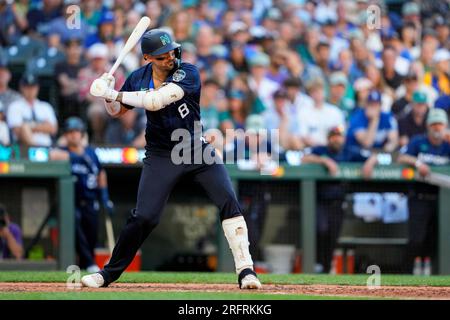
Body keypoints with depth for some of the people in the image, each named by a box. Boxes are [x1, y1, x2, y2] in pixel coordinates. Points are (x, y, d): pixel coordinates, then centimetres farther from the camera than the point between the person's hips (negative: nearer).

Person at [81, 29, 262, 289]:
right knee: (143, 217, -7)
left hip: (197, 149, -1)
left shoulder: (188, 73, -16)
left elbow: (155, 101, -29)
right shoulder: (139, 79, -2)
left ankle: (246, 269, -11)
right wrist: (108, 95, -10)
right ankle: (110, 273, 9)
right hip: (161, 156, 2)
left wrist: (113, 93, -24)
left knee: (229, 202, -16)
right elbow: (117, 111, 13)